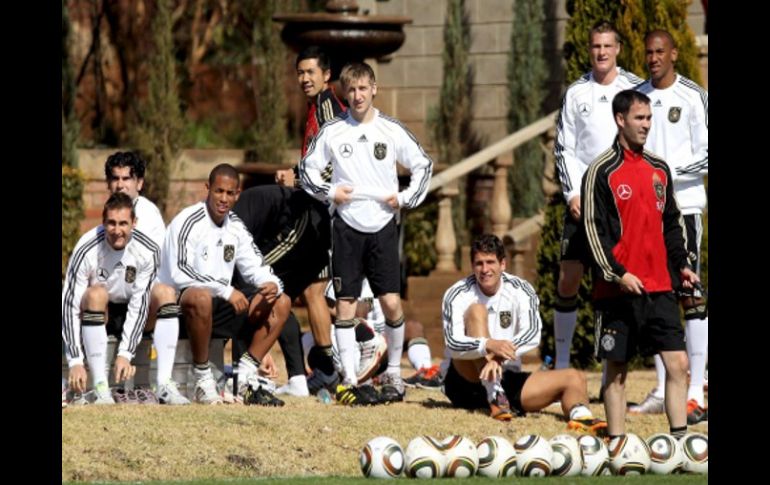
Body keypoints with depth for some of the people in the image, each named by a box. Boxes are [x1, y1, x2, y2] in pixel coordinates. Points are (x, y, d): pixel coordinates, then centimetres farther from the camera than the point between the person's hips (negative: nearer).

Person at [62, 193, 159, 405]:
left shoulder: (148, 251, -18)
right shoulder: (87, 251, -24)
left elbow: (139, 305, -18)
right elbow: (70, 305, -24)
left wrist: (125, 354, -27)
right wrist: (75, 361, -30)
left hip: (128, 316, 4)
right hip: (95, 315, -4)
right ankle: (100, 388, -39)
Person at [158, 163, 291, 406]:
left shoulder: (235, 226, 11)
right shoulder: (188, 222, -13)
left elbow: (255, 266, 14)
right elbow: (179, 273, -23)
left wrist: (271, 284, -11)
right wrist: (226, 291, -27)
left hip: (220, 306, 8)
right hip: (181, 305, -8)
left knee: (281, 302, -1)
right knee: (200, 298, -42)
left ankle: (246, 377, -7)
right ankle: (203, 380, -28)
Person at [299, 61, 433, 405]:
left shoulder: (391, 131, 3)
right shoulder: (332, 132, 3)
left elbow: (423, 166, 12)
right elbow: (307, 169, 11)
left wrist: (405, 198, 1)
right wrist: (329, 192, -3)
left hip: (382, 225, 0)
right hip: (346, 226, 0)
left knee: (391, 302, -7)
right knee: (345, 304, -1)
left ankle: (394, 373, 10)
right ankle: (349, 379, 5)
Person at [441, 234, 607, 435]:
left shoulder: (521, 290, 0)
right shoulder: (457, 295, -7)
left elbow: (532, 334, -17)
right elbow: (452, 344, -22)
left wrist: (500, 357, -35)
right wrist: (488, 345, -42)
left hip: (506, 379, 3)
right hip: (467, 381, -3)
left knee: (574, 378, -12)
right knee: (477, 311, -22)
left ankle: (580, 417, -47)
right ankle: (494, 397, -36)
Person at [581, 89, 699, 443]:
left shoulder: (659, 169, 13)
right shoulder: (602, 172, -6)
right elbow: (593, 229, -10)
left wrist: (681, 264, 10)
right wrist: (617, 274, -17)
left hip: (659, 287, 5)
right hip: (617, 291, -5)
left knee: (678, 363, -2)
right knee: (617, 370, 2)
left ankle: (679, 439, 1)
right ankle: (616, 444, 9)